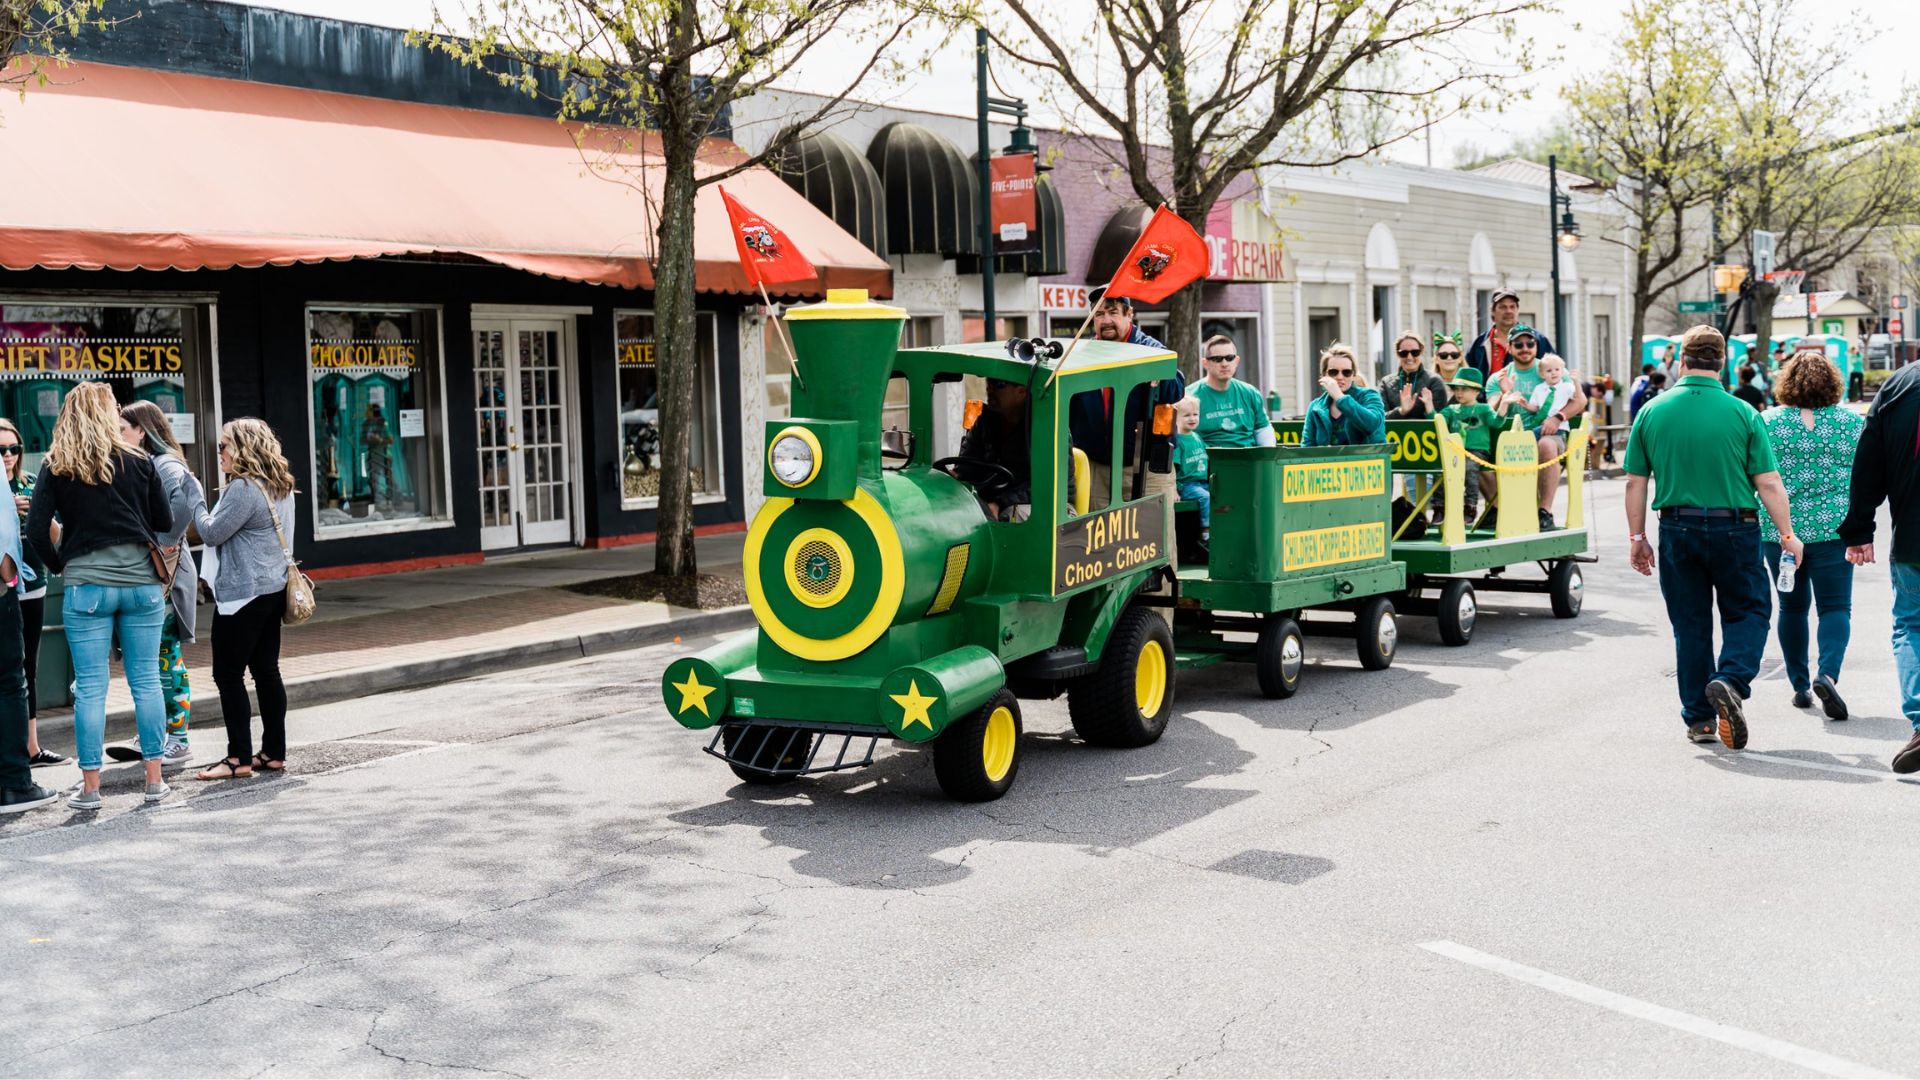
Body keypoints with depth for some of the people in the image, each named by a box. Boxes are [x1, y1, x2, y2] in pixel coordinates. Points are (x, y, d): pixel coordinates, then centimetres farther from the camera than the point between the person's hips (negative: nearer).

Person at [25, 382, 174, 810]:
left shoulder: (55, 468, -2)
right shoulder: (139, 462, -1)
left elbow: (36, 529, -6)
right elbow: (166, 522, 5)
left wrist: (60, 566, 9)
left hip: (86, 586, 0)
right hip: (142, 582, 1)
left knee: (90, 686, 4)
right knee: (146, 681, 8)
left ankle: (90, 787, 8)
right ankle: (154, 780, 12)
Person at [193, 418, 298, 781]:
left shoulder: (243, 489, -17)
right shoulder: (280, 487, 12)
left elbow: (213, 533, -14)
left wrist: (195, 499, 0)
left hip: (242, 593, -9)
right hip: (272, 588, 9)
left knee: (229, 674, -3)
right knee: (266, 671, 11)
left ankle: (239, 758, -1)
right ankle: (273, 752, 13)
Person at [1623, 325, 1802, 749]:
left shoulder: (1652, 412, -1)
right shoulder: (1743, 413, -6)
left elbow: (1635, 482, 1)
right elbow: (1768, 483, -6)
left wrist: (1637, 537, 10)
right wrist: (1787, 534, 4)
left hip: (1677, 529, 2)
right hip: (1734, 528, -2)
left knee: (1690, 625, 11)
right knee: (1748, 611, 14)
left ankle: (1698, 718, 16)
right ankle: (1731, 680, -11)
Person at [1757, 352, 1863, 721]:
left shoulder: (1766, 422, -2)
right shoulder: (1852, 421, 1)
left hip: (1779, 528, 1)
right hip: (1833, 527, -1)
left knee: (1792, 605, 13)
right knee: (1835, 605, 3)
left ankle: (1800, 686, 18)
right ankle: (1828, 673, -19)